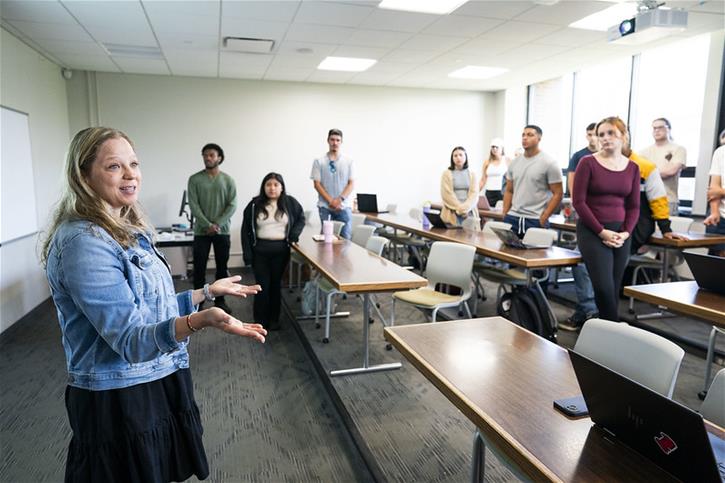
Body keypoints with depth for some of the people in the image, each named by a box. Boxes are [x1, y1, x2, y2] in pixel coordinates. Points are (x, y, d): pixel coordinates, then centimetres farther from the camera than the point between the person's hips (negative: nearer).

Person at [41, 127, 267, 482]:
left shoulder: (126, 231, 7)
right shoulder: (83, 242, -22)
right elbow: (129, 339, -27)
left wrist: (208, 292, 17)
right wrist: (198, 321, -43)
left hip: (158, 384, 9)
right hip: (119, 401, -8)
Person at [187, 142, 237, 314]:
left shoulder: (228, 180, 2)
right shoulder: (194, 179, -1)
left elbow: (232, 205, -4)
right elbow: (193, 205, -6)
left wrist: (217, 224, -14)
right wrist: (208, 225, -16)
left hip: (223, 231, 1)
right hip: (201, 231, -1)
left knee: (222, 267, 8)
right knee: (199, 267, 3)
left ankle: (220, 300, 21)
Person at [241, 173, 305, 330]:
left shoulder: (290, 203, 0)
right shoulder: (254, 205, -2)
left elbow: (301, 218, 15)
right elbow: (245, 230, 0)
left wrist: (295, 233, -4)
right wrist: (247, 252, -8)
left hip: (281, 250, 1)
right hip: (260, 250, -1)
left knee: (276, 284, 11)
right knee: (262, 286, 2)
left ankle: (274, 319, 23)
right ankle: (260, 321, 15)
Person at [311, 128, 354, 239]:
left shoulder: (348, 161, 6)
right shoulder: (319, 161, 2)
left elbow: (351, 184, 2)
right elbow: (317, 184, -1)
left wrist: (340, 199, -12)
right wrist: (330, 201, -11)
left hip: (344, 207, 1)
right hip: (325, 207, -1)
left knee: (345, 238, 0)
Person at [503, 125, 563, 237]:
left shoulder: (549, 163, -3)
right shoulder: (514, 163, 11)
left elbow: (558, 194, -4)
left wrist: (543, 219, -10)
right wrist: (504, 215, 6)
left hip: (535, 221, -4)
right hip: (512, 218, 5)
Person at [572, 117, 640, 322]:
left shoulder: (632, 168, 9)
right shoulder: (588, 162, -4)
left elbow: (633, 206, 11)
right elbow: (578, 201, -8)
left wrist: (625, 232, -6)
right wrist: (602, 231, -13)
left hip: (620, 233, 4)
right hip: (592, 231, -4)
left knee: (614, 288, 6)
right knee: (604, 287, -14)